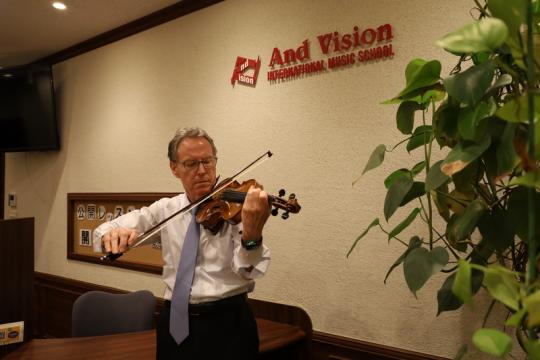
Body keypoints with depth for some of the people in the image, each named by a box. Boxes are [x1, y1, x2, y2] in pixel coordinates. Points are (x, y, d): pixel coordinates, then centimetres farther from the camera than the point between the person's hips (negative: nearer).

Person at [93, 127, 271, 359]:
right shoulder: (165, 210, 4)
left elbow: (247, 271, -18)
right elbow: (103, 231, 3)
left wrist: (252, 236, -41)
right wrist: (111, 234, -23)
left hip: (227, 320, -3)